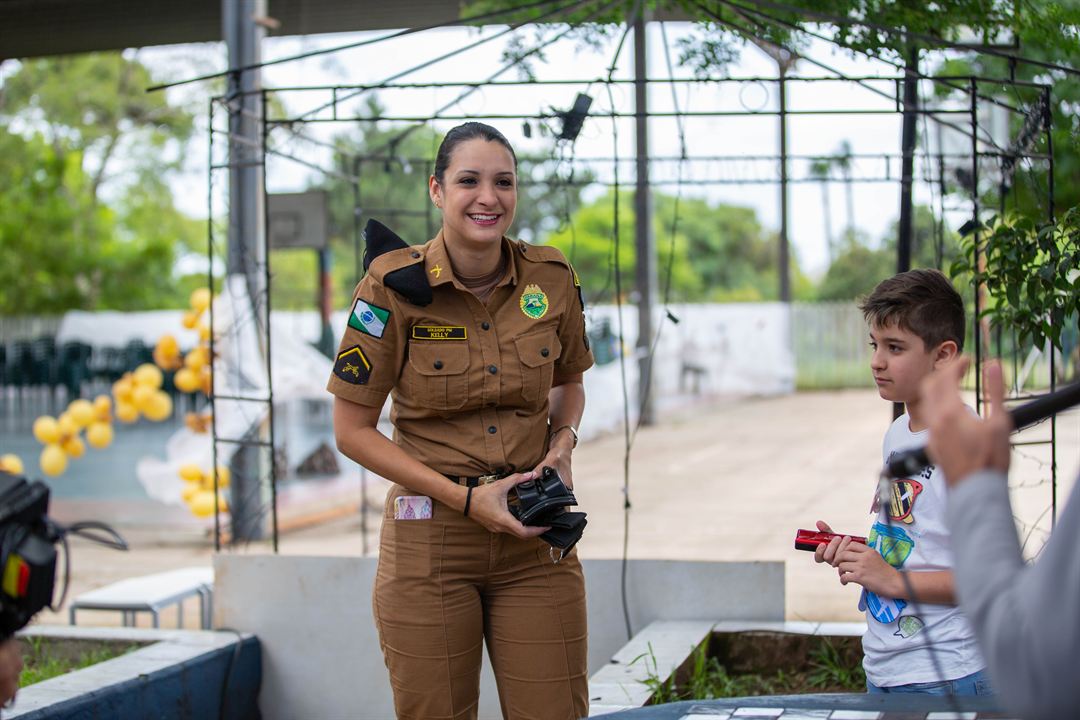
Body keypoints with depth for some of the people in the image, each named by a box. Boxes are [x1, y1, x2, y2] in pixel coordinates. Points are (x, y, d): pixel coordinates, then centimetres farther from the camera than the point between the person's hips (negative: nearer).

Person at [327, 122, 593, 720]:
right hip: (430, 536, -2)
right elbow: (352, 430, -6)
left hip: (534, 537, 3)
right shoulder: (395, 287, -10)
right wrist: (465, 498, -14)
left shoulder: (552, 279, 0)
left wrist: (564, 439, -3)